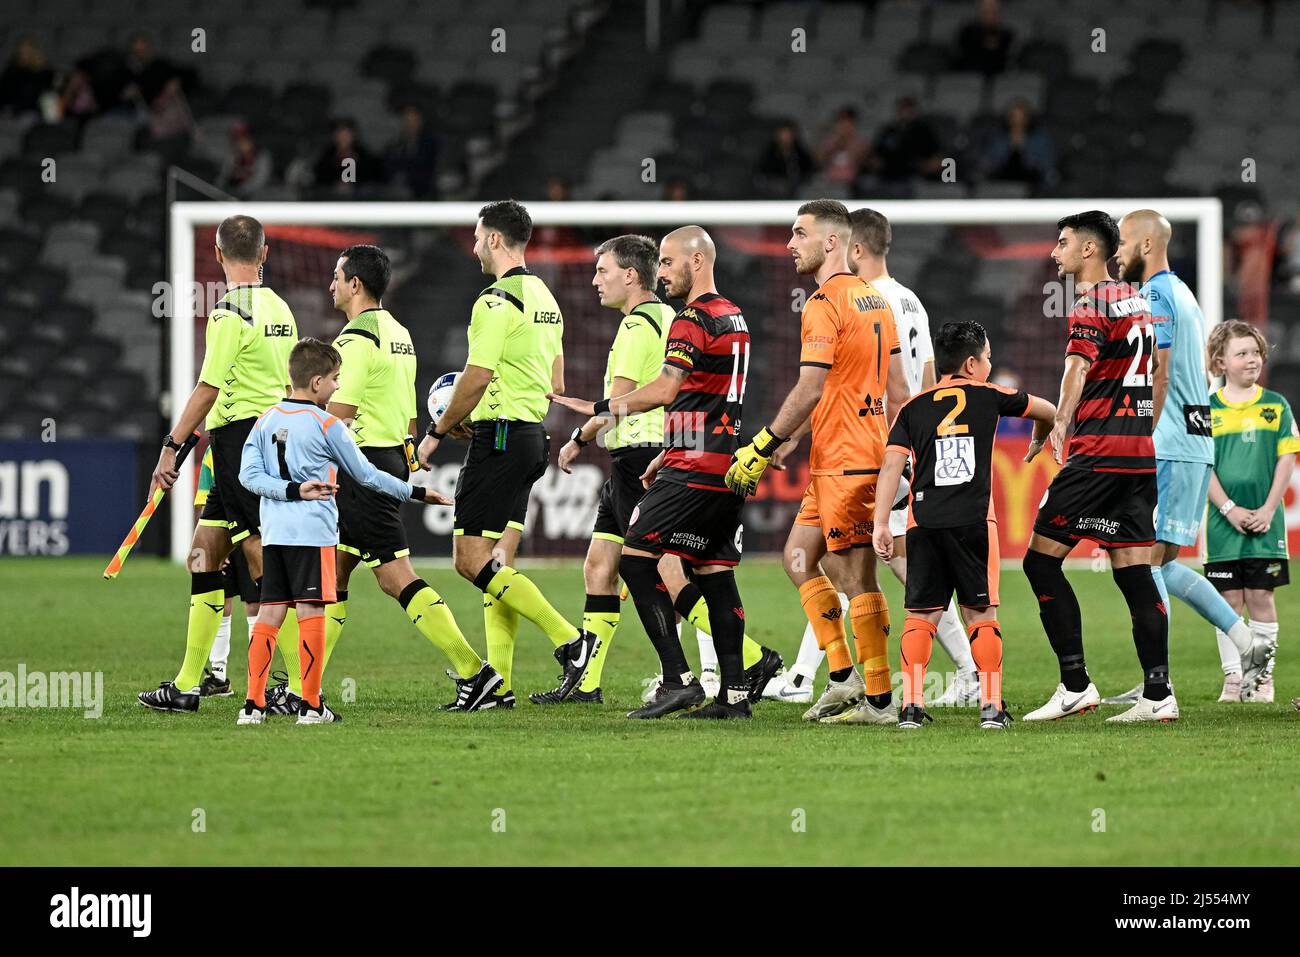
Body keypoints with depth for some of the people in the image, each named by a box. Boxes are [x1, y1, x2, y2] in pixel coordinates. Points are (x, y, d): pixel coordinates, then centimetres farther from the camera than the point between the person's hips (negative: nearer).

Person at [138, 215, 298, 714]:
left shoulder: (231, 312, -13)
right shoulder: (279, 309, 12)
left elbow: (209, 388, -16)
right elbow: (291, 386, 18)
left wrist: (172, 446, -11)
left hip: (239, 438, -9)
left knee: (264, 558, -9)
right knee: (203, 554, 12)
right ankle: (187, 684, 14)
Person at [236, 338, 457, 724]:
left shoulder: (266, 420, 10)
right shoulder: (327, 425, -4)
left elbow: (248, 474, 1)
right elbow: (366, 475, 3)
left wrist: (292, 490, -5)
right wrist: (416, 493, 12)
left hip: (275, 532, 5)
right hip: (313, 533, -5)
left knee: (269, 615, 6)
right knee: (311, 613, -3)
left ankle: (253, 704, 1)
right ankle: (311, 705, -2)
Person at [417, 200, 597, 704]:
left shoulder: (498, 299, -14)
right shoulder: (544, 298, 15)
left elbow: (476, 378, -18)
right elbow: (555, 383, 20)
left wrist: (437, 431, -6)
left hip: (499, 436, -10)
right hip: (532, 436, 10)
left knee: (471, 558, -9)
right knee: (497, 563, 8)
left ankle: (568, 638, -15)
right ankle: (499, 683, 5)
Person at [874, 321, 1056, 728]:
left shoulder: (913, 407, 12)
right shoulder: (988, 396, 9)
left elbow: (892, 466, 1)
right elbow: (1048, 411, 25)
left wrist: (881, 523, -1)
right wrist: (1039, 440, 47)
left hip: (923, 522, 2)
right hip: (973, 521, -2)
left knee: (921, 615, 5)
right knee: (981, 613, 6)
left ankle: (911, 705, -2)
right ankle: (991, 706, 2)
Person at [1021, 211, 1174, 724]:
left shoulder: (1092, 304, -9)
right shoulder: (1135, 298, 18)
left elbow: (1078, 365, -24)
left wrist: (1060, 423, -33)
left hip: (1098, 451, -9)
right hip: (1141, 450, 9)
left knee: (1041, 560, -3)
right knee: (1134, 571, 6)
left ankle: (1075, 685, -8)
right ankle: (1158, 694, -1)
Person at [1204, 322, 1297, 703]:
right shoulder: (1207, 410, 2)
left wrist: (1268, 510, -8)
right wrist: (1230, 510, -11)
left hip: (1265, 520, 0)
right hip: (1224, 521, 0)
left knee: (1261, 596, 1)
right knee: (1229, 598, 2)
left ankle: (1263, 675, 7)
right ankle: (1233, 677, 7)